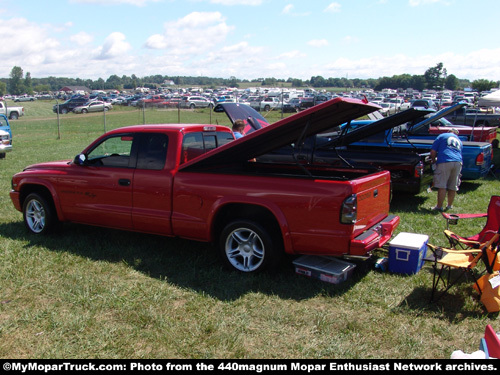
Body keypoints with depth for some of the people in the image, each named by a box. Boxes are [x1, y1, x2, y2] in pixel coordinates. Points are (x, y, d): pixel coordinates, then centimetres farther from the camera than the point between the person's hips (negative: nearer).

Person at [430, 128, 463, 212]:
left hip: (445, 162, -5)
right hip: (458, 162, 5)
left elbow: (433, 151, 6)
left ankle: (439, 206, -5)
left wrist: (433, 160, 22)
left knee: (442, 186, -5)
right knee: (453, 187, 12)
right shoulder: (459, 141, 28)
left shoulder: (442, 136, 13)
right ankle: (450, 205, 21)